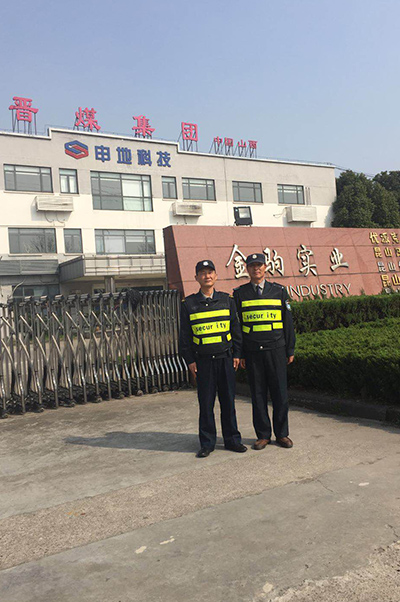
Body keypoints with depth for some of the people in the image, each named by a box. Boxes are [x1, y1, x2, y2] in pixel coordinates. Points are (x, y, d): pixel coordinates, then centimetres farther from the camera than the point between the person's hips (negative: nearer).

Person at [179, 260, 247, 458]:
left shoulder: (226, 300, 6)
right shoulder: (189, 304, 3)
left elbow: (236, 328, 10)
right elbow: (184, 335, 4)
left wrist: (237, 354, 4)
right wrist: (190, 360, -1)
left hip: (225, 358, 1)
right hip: (203, 361, -1)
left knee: (228, 401, 7)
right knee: (206, 403, 3)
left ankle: (232, 439, 20)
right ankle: (207, 443, 15)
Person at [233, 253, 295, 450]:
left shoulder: (279, 291, 6)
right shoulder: (239, 294, 5)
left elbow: (288, 322, 8)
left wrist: (290, 350, 5)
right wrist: (239, 354, 2)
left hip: (276, 350, 0)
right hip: (252, 352, 0)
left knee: (280, 393, 4)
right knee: (258, 394, 6)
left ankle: (282, 434, 18)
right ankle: (263, 435, 18)